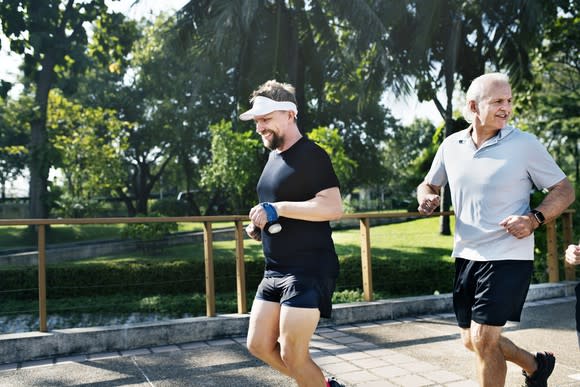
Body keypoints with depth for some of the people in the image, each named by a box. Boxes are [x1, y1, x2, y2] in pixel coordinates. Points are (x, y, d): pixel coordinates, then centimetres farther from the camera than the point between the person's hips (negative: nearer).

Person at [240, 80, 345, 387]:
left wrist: (277, 210, -24)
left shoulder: (311, 155, -13)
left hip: (309, 271, -9)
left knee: (292, 355, -4)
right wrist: (259, 225, 7)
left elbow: (332, 208, -23)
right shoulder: (274, 156, 15)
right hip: (275, 270, 10)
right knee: (259, 345, 13)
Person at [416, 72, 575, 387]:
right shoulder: (451, 145, 3)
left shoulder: (525, 144, -8)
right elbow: (428, 184, 17)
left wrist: (535, 219, -21)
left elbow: (564, 190, -3)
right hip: (466, 255, 6)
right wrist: (426, 199, -7)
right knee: (471, 340, 16)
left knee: (483, 339, -11)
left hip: (508, 256, -5)